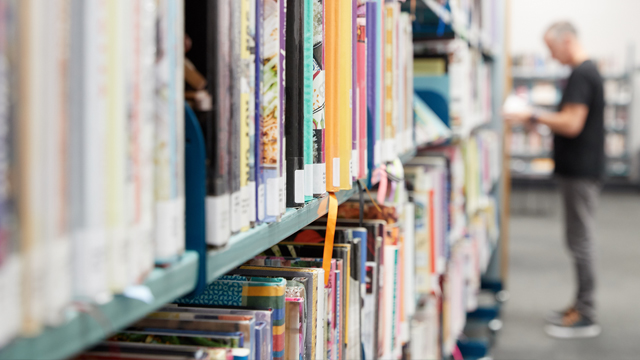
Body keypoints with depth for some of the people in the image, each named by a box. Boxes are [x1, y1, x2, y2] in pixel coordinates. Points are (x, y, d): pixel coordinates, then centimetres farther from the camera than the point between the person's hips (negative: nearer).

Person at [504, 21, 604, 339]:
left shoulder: (581, 75, -17)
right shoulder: (588, 71, 16)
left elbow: (571, 124, -24)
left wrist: (534, 117, -14)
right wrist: (537, 119, 13)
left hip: (580, 172, -10)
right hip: (579, 169, 10)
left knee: (580, 241, -4)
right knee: (578, 239, 15)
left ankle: (585, 317, 2)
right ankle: (582, 305, 23)